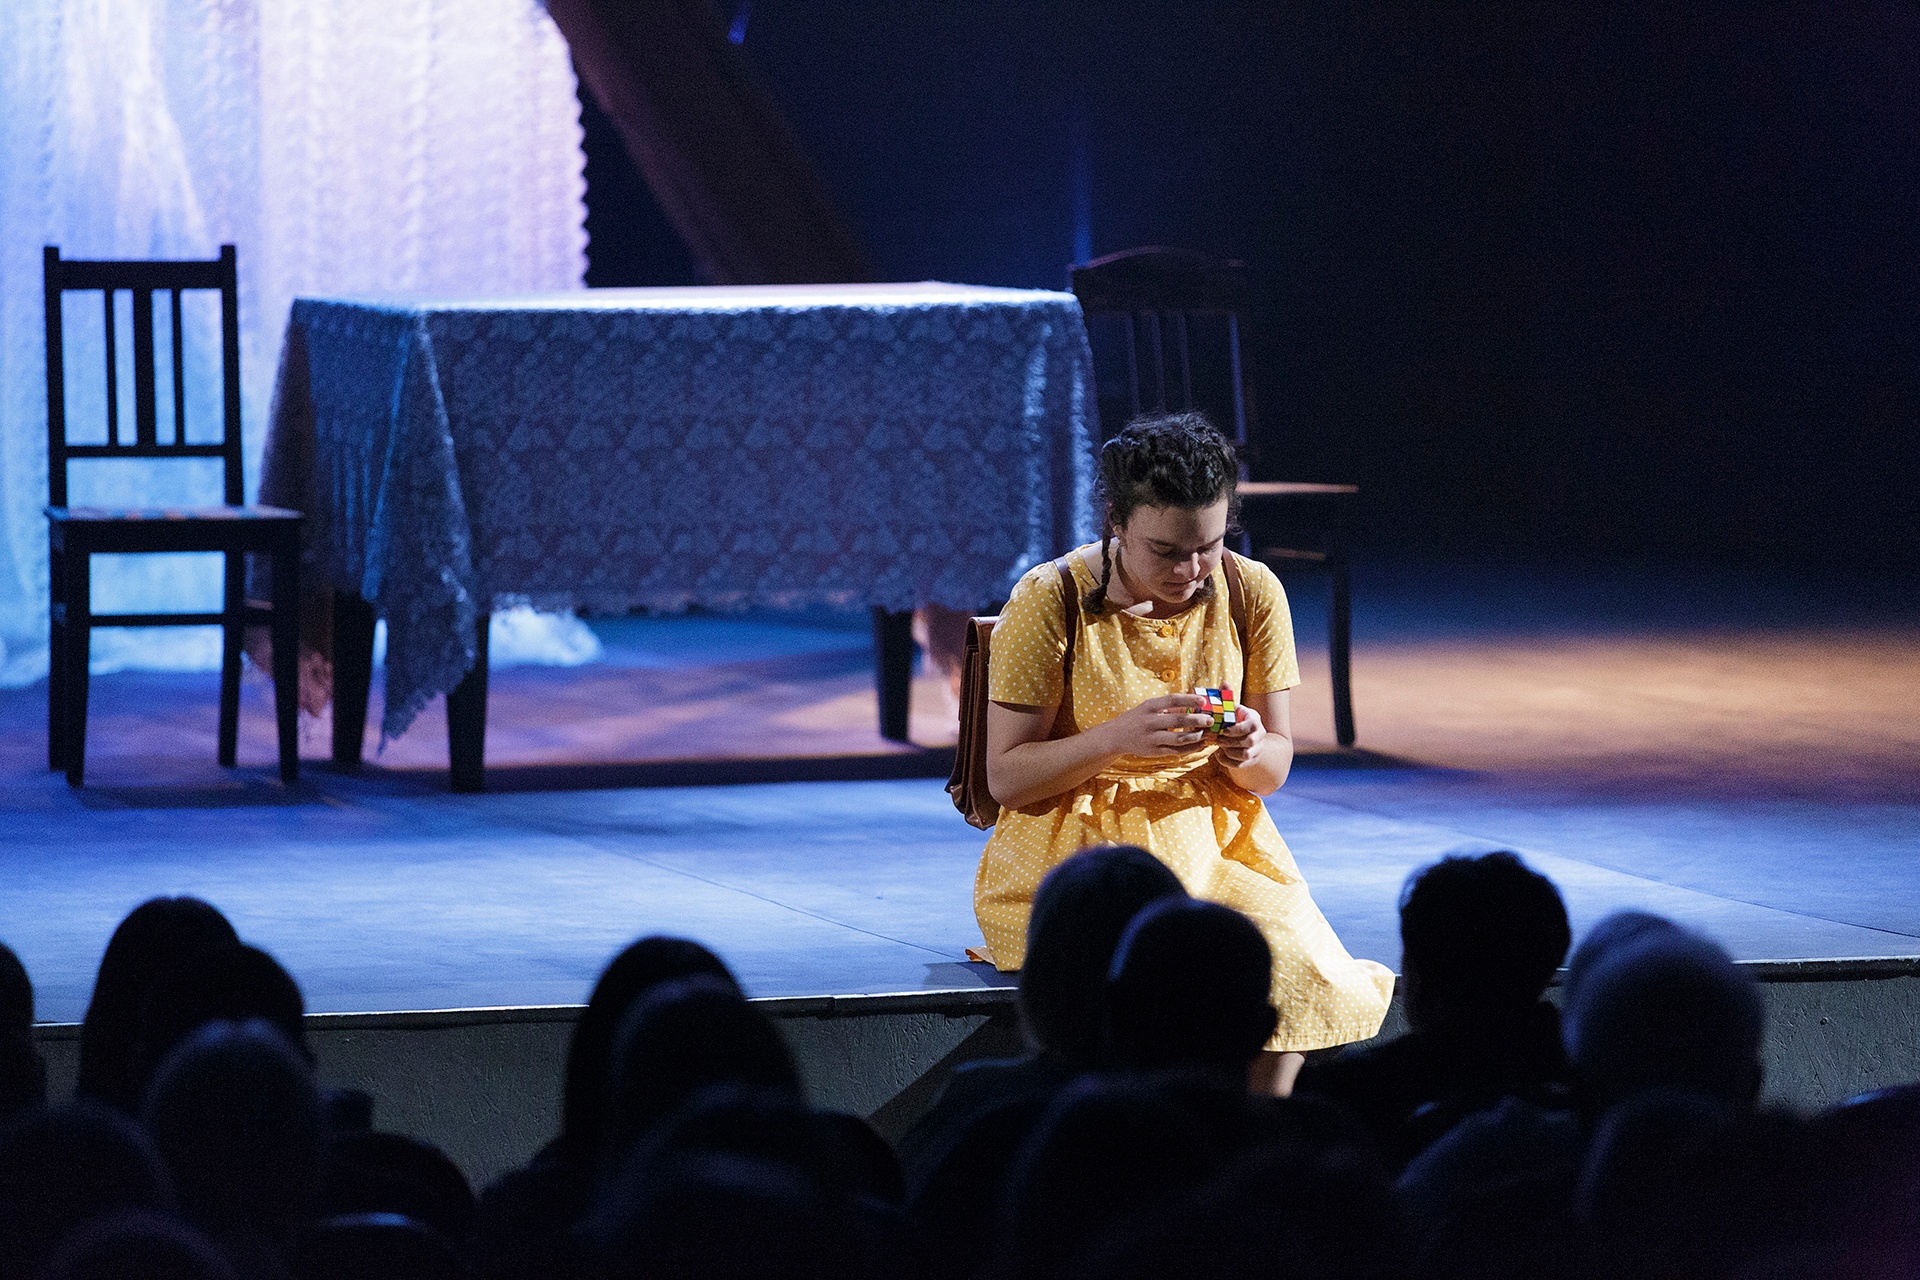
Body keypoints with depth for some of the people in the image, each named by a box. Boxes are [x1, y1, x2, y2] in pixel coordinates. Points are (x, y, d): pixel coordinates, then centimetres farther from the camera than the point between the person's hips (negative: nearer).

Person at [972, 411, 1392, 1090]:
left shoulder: (1252, 593, 1)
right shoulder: (1049, 602, -9)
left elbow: (1274, 770, 9)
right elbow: (1006, 778, -8)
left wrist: (1249, 752, -16)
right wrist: (1117, 739, -23)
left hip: (1217, 843, 3)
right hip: (1075, 845, -3)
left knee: (1291, 962, -27)